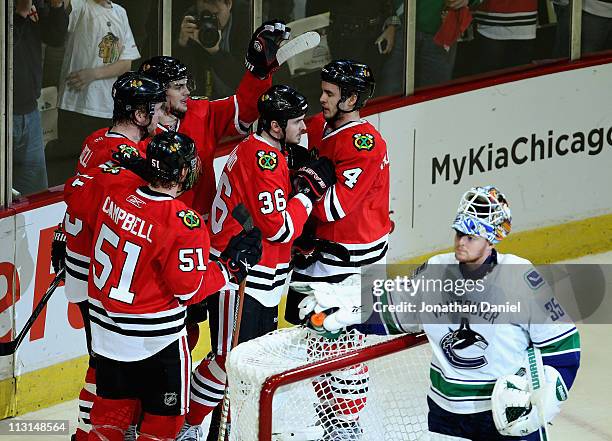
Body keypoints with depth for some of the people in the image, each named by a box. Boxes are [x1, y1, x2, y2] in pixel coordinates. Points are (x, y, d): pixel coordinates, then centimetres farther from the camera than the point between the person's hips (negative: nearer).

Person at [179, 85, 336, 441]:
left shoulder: (273, 153, 11)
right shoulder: (262, 159, -21)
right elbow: (280, 228, -23)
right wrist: (309, 191, -13)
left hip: (263, 278, 10)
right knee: (229, 358, -6)